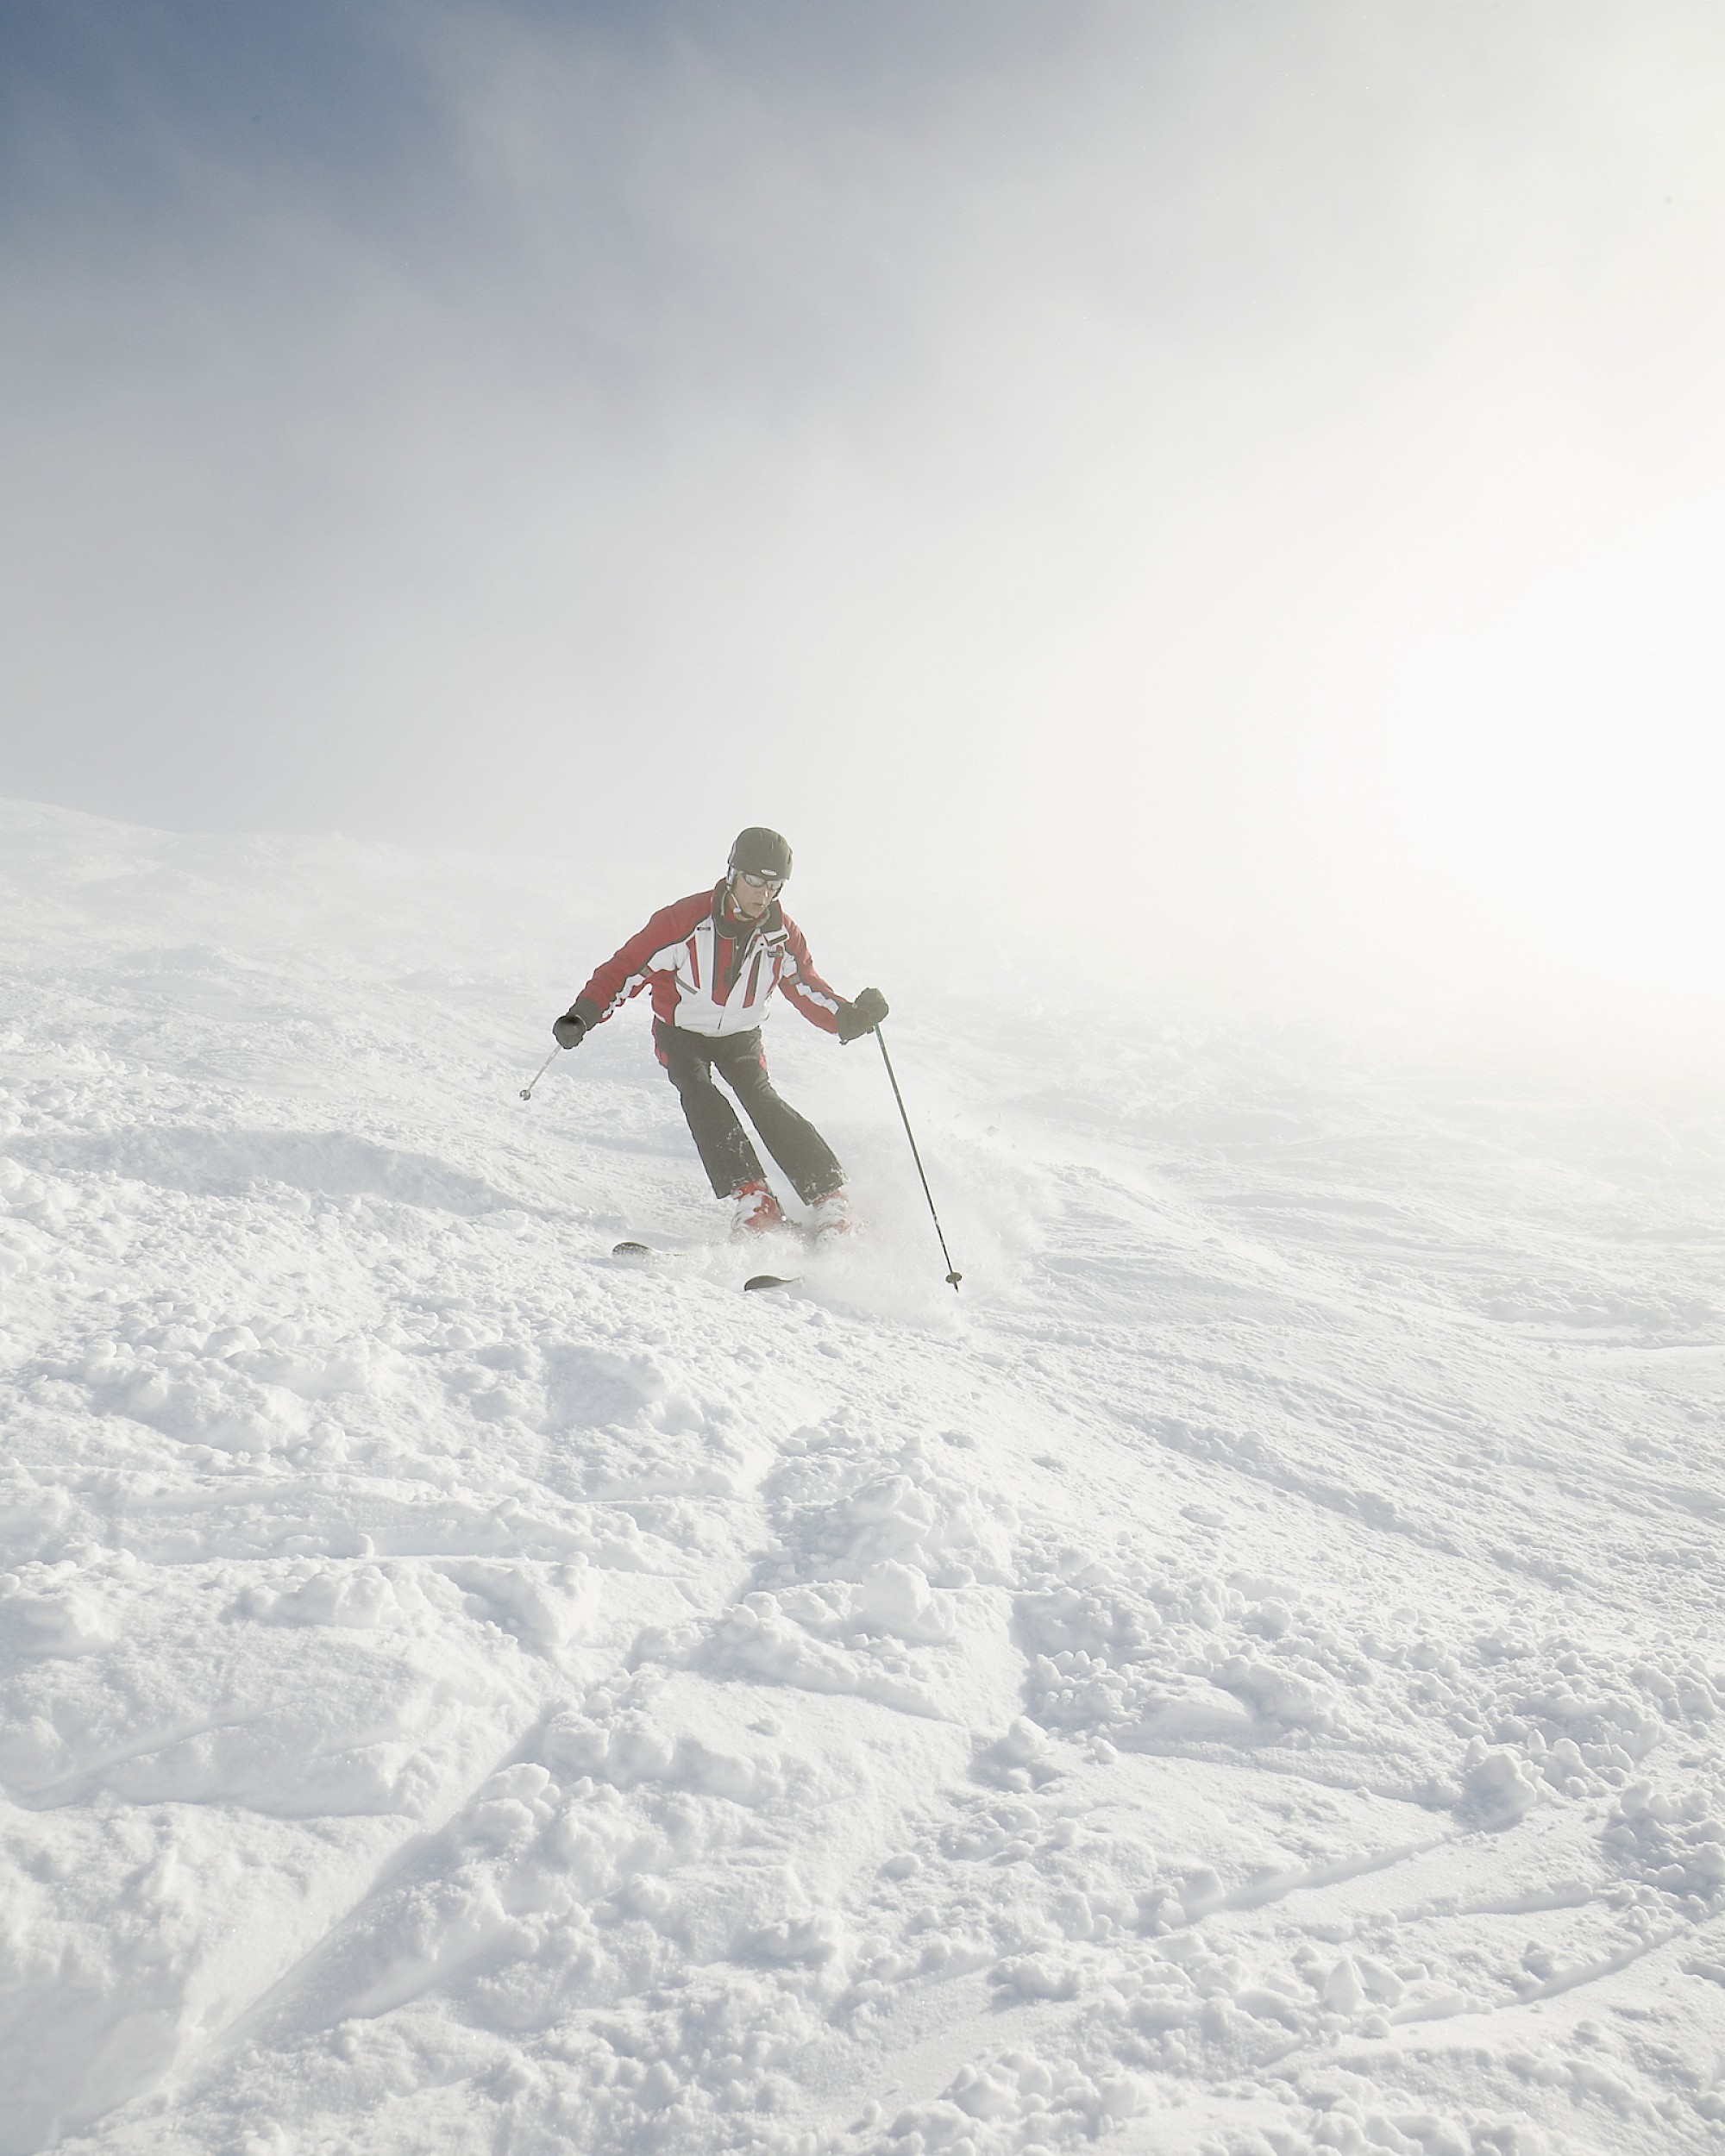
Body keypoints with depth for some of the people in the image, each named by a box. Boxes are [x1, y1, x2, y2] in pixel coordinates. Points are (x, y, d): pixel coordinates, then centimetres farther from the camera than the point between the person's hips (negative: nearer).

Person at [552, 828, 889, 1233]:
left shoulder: (783, 935, -11)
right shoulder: (687, 920, -23)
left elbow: (808, 989, -3)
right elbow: (628, 966, -19)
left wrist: (850, 1018, -24)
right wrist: (583, 1015, -30)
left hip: (740, 1039, 2)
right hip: (682, 1036, -1)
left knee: (763, 1101, -21)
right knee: (701, 1097, -28)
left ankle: (830, 1201, -21)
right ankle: (752, 1200, -32)